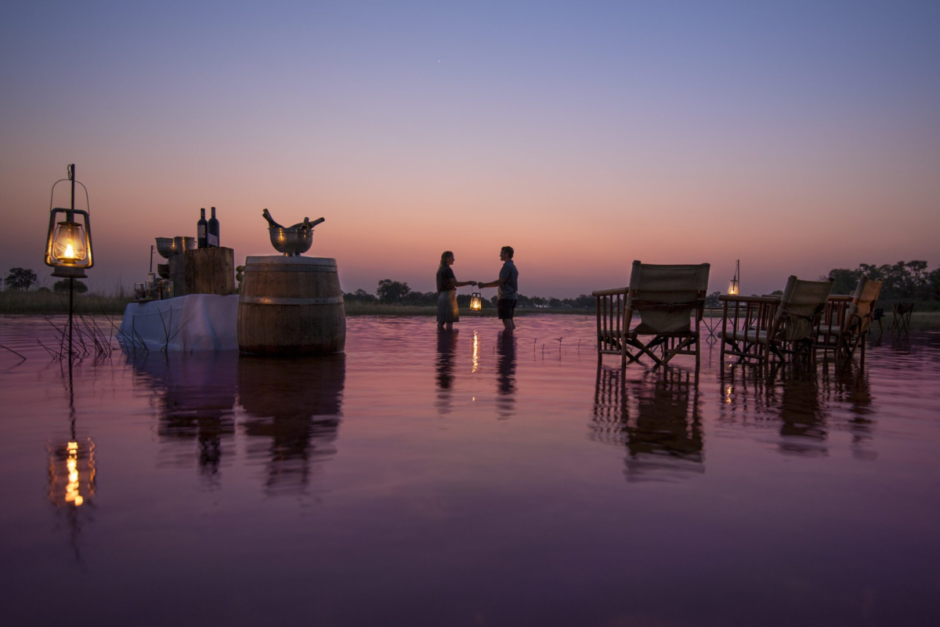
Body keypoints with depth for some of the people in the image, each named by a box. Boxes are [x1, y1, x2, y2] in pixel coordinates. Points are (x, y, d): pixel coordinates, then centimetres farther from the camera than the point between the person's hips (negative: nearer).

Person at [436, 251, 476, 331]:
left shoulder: (440, 270, 15)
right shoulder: (447, 269, -11)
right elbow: (456, 283, -20)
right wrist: (469, 282, -17)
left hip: (441, 296, 9)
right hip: (448, 296, -9)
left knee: (441, 321, 7)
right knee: (449, 321, -8)